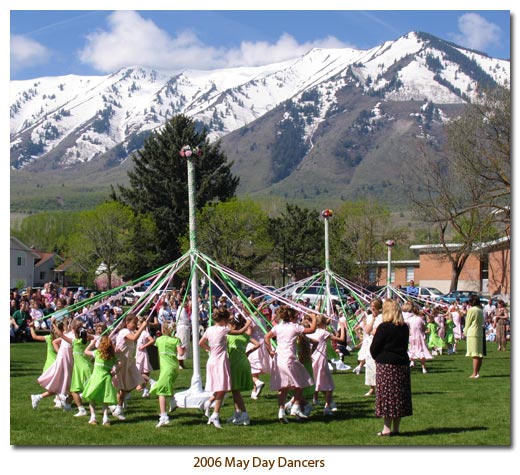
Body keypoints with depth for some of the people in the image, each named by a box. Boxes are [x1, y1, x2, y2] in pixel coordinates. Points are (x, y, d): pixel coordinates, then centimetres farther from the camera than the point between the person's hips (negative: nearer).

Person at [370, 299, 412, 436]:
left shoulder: (384, 327, -12)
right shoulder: (404, 327, 6)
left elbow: (374, 349, -10)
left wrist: (378, 358, 10)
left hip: (386, 365, -6)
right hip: (402, 363, 6)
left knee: (386, 396, 0)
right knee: (399, 395, 10)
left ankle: (387, 428, 1)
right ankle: (396, 428, 15)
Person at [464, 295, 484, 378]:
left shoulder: (471, 310, -9)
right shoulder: (481, 311, 10)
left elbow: (468, 323, -5)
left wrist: (465, 332, 11)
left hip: (472, 334, -7)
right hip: (480, 333, 7)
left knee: (475, 354, -7)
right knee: (479, 354, 9)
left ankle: (475, 373, -8)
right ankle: (477, 372, 14)